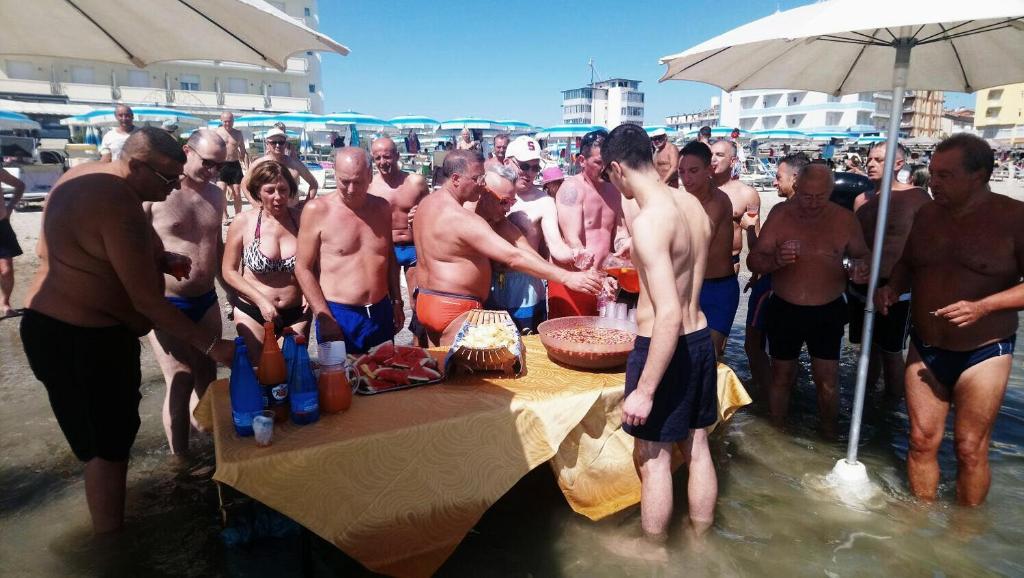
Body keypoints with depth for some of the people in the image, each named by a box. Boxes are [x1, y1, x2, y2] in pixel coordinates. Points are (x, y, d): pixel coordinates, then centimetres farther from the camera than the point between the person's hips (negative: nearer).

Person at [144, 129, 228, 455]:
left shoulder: (216, 196, 8)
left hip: (207, 302, 6)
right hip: (166, 305, -6)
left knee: (206, 379, 13)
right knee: (180, 382, -6)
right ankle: (179, 459, 9)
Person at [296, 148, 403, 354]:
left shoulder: (382, 207, 6)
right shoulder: (317, 210, -9)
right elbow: (303, 268, -8)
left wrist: (397, 301, 15)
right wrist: (324, 317, -13)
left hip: (381, 313, 4)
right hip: (338, 315, -4)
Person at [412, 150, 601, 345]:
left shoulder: (427, 203, 6)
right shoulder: (462, 219, -24)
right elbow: (514, 257, -31)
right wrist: (567, 277, -32)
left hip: (427, 301, 10)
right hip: (456, 309, -10)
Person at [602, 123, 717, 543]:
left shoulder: (648, 221, -23)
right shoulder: (694, 206, 3)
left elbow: (669, 316, -28)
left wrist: (644, 390, -23)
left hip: (666, 347, -8)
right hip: (700, 339, 8)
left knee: (654, 458, 10)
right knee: (696, 447, 20)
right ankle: (701, 542, 39)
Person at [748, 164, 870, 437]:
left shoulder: (845, 219, -5)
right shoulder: (780, 215, -9)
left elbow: (862, 256, 9)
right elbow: (753, 261, -9)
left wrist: (861, 270, -15)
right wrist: (775, 261, -31)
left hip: (827, 312, 1)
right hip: (785, 310, 0)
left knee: (827, 381, 7)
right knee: (782, 377, 14)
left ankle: (829, 436, 29)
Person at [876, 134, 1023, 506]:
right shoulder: (927, 214, 4)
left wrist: (981, 307, -26)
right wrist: (893, 288, -2)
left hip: (982, 353, -4)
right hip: (925, 348, 4)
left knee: (970, 447, 5)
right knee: (922, 439, 9)